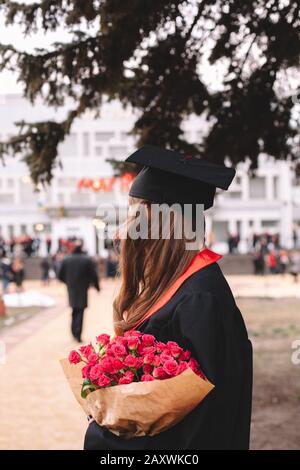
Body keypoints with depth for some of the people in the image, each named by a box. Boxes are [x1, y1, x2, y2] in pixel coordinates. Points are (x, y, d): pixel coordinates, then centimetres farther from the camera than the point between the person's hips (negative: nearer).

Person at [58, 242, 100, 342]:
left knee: (75, 310, 19)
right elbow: (94, 275, -7)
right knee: (80, 311, 0)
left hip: (71, 289, 3)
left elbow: (60, 276, 2)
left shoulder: (66, 260, 0)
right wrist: (97, 286, 8)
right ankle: (77, 334, -6)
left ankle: (74, 331, 19)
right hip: (82, 290, -3)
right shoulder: (88, 260, -8)